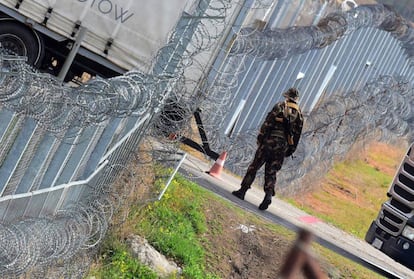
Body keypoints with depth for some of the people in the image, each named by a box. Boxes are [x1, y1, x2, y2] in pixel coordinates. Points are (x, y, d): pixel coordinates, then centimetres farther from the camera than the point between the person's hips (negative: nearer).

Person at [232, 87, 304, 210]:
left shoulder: (279, 106, -1)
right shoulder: (299, 113, 10)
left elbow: (267, 123, -8)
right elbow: (297, 134, 10)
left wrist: (260, 138, -4)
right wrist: (290, 150, 15)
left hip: (270, 140, -3)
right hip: (283, 145, 3)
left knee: (254, 166, 6)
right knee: (271, 171, 7)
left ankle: (242, 191, 9)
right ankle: (269, 195, -13)